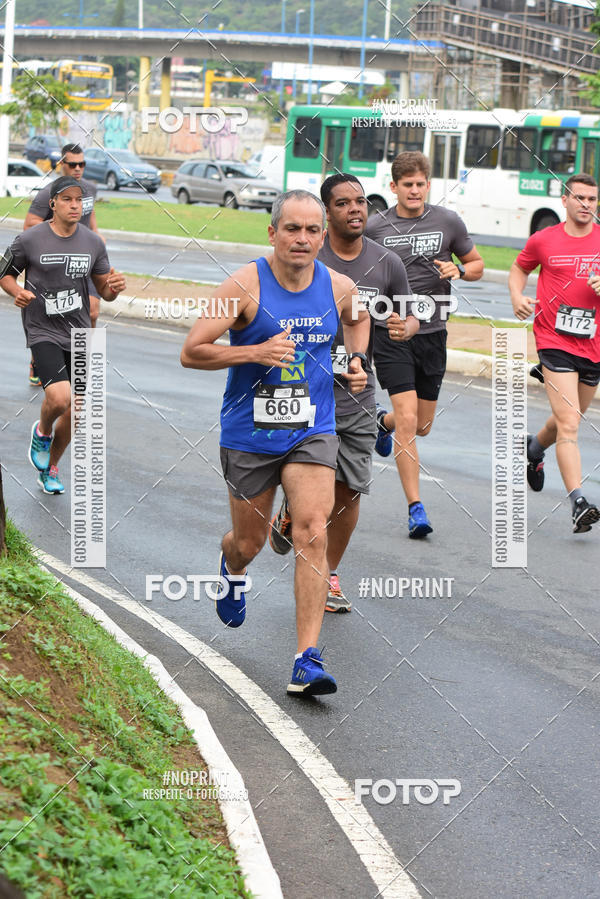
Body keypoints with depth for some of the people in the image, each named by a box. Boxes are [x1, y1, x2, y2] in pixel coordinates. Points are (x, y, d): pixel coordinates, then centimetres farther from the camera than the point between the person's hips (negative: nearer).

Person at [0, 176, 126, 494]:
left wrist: (114, 287, -12)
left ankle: (49, 468, 33)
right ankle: (42, 432, 11)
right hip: (43, 333, -5)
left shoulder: (93, 242, 4)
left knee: (74, 412, 8)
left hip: (79, 334, 5)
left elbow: (103, 290, 11)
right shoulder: (29, 240, -8)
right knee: (59, 398, -25)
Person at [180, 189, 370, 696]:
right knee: (250, 543, 13)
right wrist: (256, 353, -25)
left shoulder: (339, 288, 0)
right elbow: (191, 352, -14)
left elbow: (359, 317, 26)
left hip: (312, 432, 2)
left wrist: (356, 361, 8)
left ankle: (307, 662, -17)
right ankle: (232, 568, 54)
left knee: (313, 533, -15)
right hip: (249, 435, -1)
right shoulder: (246, 286, -13)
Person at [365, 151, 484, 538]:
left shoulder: (448, 221, 2)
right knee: (408, 421, -14)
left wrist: (458, 269, -8)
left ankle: (383, 421, 48)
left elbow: (477, 265, 14)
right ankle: (416, 507, -9)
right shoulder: (373, 227, -2)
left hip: (432, 332, 3)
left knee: (422, 426, 13)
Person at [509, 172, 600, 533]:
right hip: (555, 341, -3)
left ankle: (534, 448, 53)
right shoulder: (543, 241, 1)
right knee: (568, 424, -15)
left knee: (568, 420, 20)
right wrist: (517, 297, 0)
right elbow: (519, 268, 19)